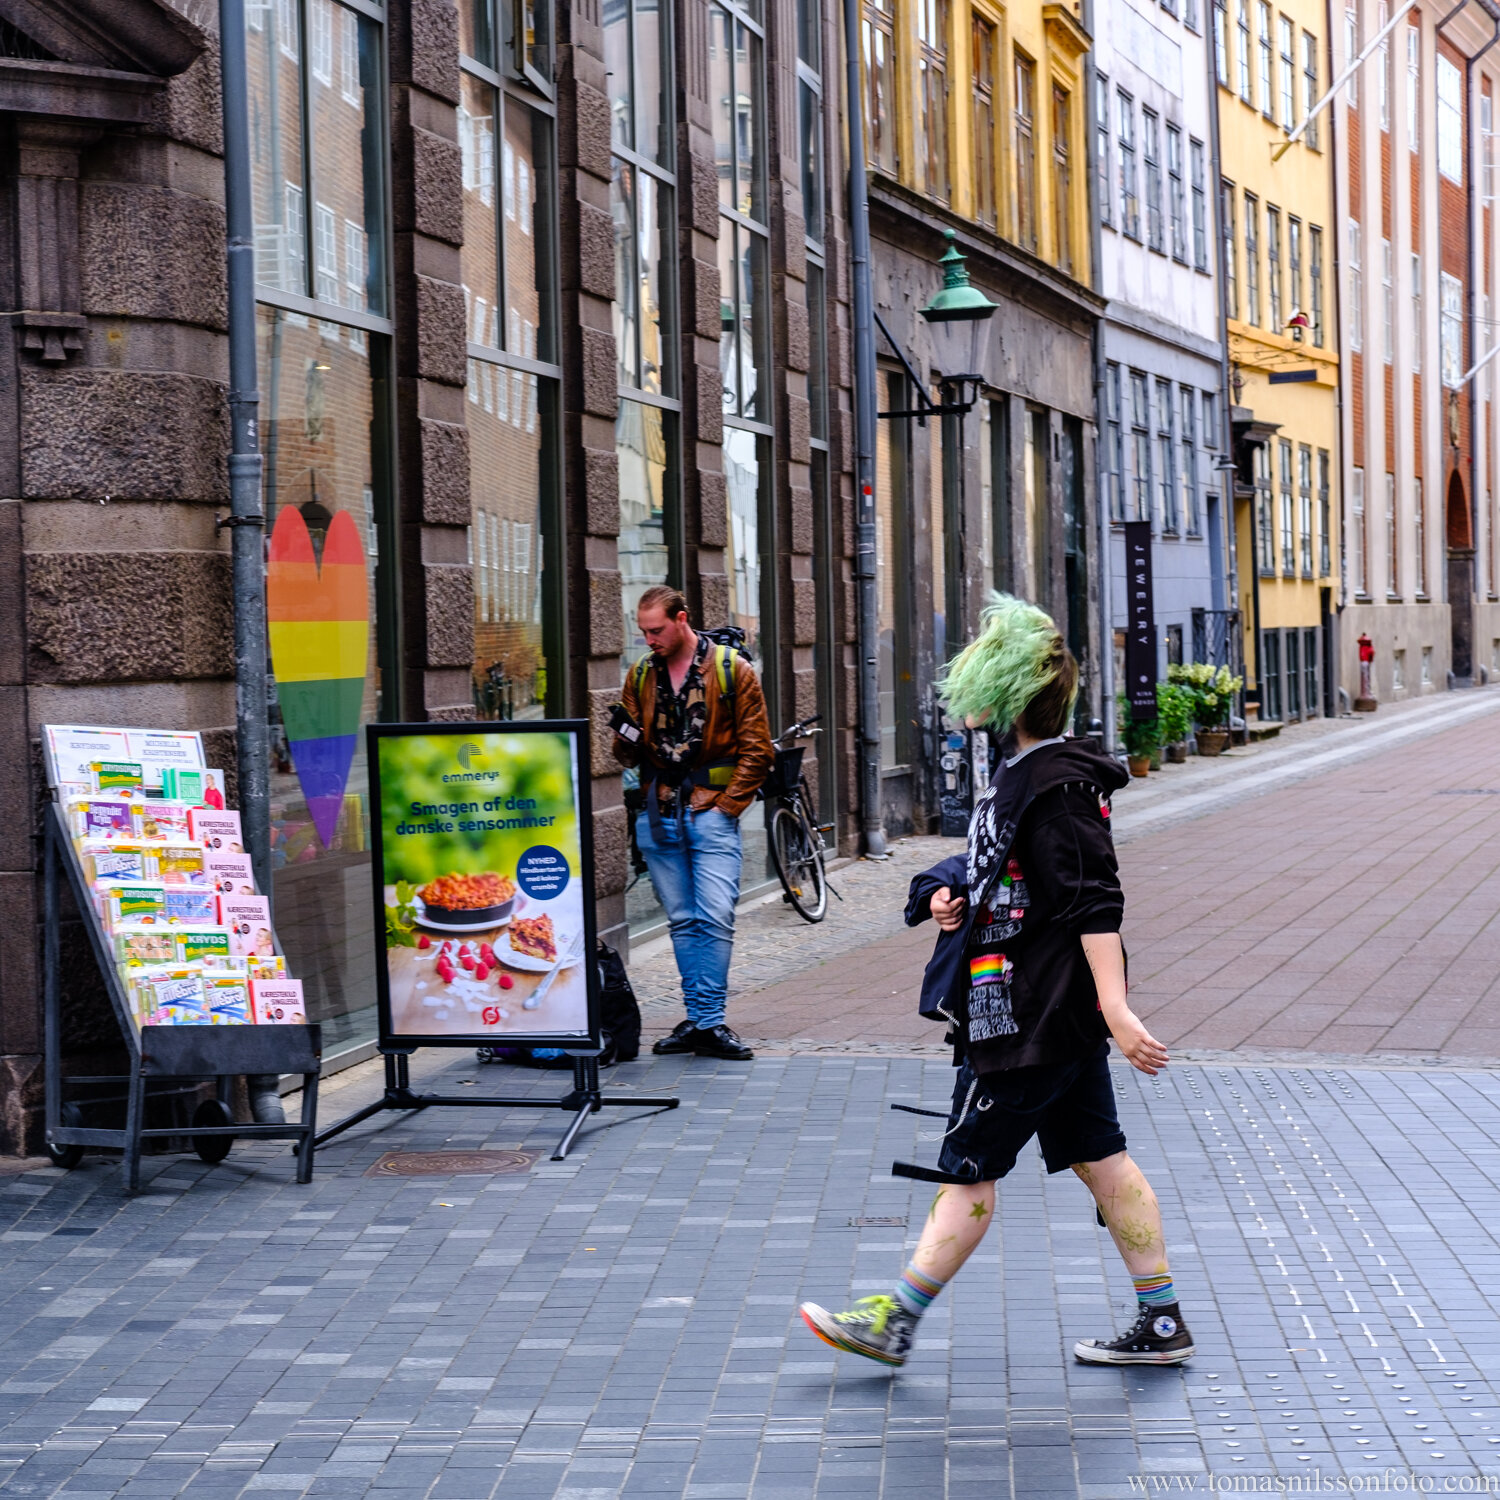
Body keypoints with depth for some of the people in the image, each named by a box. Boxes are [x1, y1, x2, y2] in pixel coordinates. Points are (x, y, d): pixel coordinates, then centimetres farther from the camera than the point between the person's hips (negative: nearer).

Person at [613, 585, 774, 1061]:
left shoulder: (732, 670, -1)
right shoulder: (639, 676, 11)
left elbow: (756, 749, -1)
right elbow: (628, 755, 16)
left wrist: (728, 805, -8)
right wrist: (627, 739, -8)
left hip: (712, 811, -4)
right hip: (657, 815, 4)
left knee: (715, 918, -11)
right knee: (682, 921, 7)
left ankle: (709, 1021, -9)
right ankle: (698, 1019, 11)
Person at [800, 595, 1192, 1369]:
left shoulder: (1056, 788, -19)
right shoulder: (1024, 768, 11)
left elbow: (1096, 905, -24)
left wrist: (1115, 1010, -28)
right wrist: (953, 891, 7)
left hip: (1031, 1016, -10)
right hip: (1056, 1012, 10)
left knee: (968, 1166, -2)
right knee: (1101, 1161, 12)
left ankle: (895, 1322, 7)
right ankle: (1160, 1323, 16)